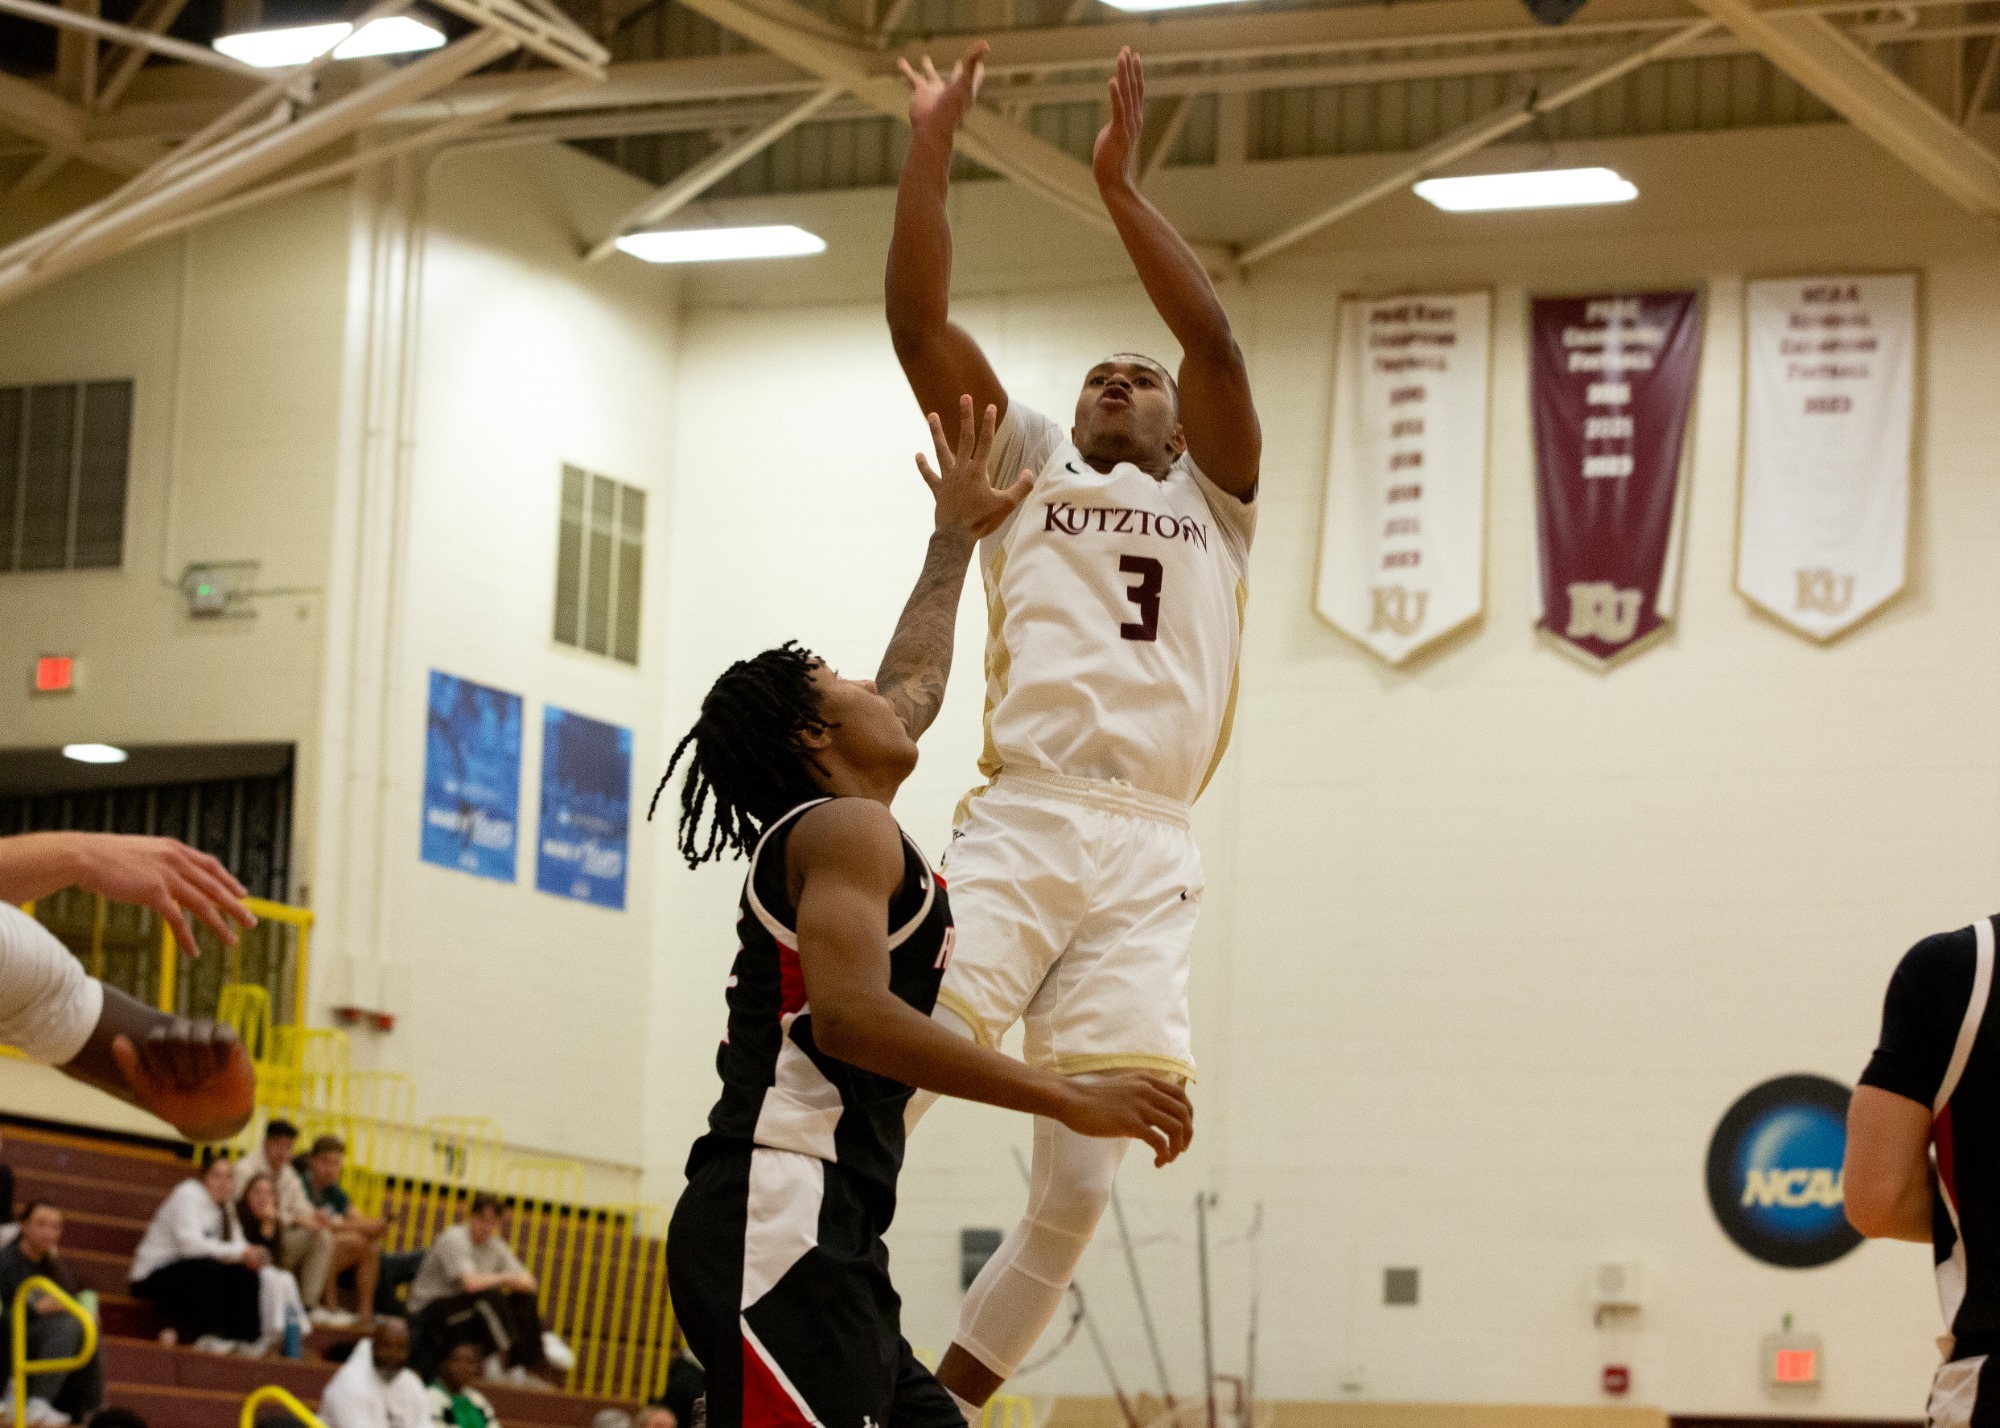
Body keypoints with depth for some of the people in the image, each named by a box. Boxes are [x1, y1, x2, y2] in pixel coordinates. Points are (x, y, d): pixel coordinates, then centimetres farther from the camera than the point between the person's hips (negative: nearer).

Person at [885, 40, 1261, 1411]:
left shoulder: (1211, 498, 21)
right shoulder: (1026, 466, 23)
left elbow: (1216, 339, 3)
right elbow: (920, 322, 10)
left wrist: (1120, 182, 2)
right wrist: (931, 143, 5)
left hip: (1147, 861, 1)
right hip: (1016, 826, -1)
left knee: (1078, 1195, -4)